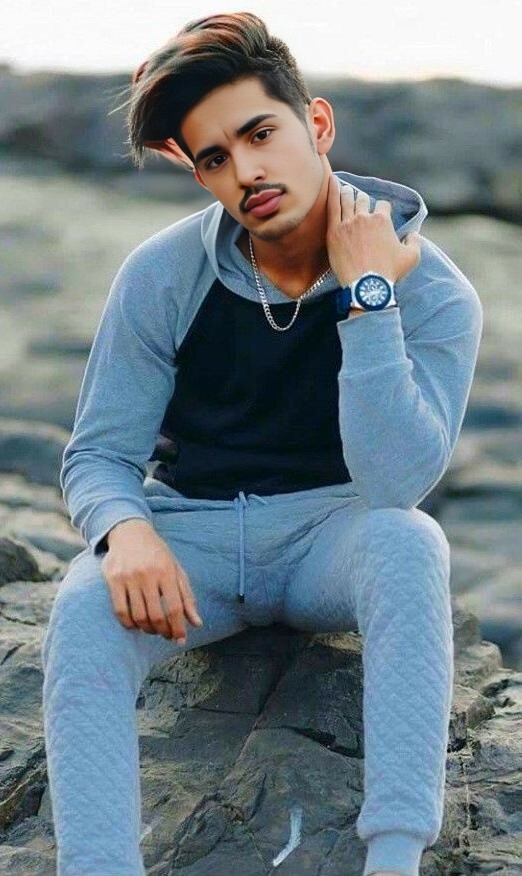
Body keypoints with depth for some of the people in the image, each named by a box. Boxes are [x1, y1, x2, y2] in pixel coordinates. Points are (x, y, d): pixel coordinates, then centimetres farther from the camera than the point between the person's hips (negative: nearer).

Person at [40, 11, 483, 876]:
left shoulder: (434, 294, -13)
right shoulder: (162, 275, -8)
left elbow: (394, 486, -25)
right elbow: (98, 455, -4)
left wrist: (363, 295, -27)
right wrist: (127, 530, -29)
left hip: (332, 538, -1)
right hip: (192, 534, 1)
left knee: (409, 542, -37)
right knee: (85, 608, -32)